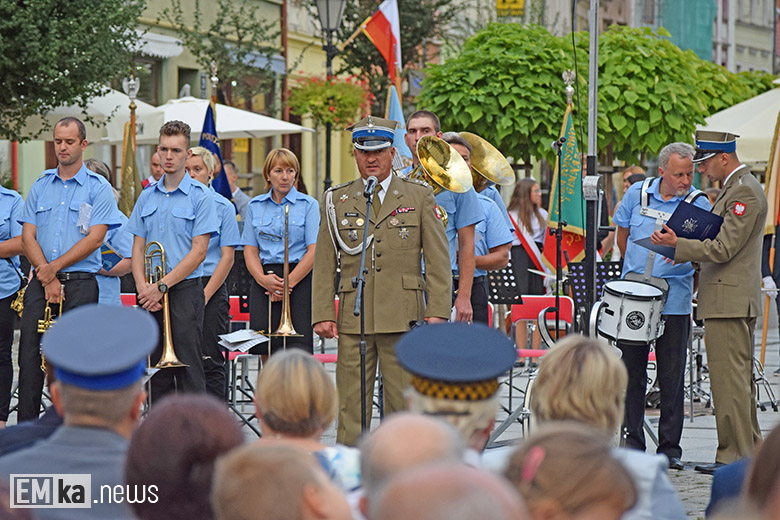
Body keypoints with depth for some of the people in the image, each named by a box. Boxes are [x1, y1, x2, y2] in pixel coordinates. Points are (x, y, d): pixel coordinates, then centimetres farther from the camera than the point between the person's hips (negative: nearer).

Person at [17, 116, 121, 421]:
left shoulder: (98, 188, 2)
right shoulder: (40, 186, 13)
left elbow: (95, 238, -7)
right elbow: (28, 237, 7)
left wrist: (55, 267, -12)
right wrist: (47, 278, -6)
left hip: (80, 282, -3)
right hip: (40, 281, 3)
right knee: (30, 355, -2)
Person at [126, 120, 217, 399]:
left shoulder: (201, 196, -3)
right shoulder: (147, 196, 13)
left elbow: (198, 252, -9)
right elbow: (138, 248, 12)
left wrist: (162, 285, -14)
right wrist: (142, 287, -6)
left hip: (184, 290, -5)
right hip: (151, 294, 5)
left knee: (188, 369, -7)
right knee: (158, 370, 7)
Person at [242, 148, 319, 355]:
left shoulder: (308, 204, 4)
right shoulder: (255, 206, 14)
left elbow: (313, 251, -3)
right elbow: (250, 249, 9)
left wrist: (289, 282, -13)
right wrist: (263, 279, -11)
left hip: (300, 280, -3)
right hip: (263, 283, 3)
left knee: (298, 352, -12)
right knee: (267, 351, -3)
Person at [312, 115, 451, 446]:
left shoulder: (420, 198, 8)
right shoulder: (337, 201, 11)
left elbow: (438, 261, 6)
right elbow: (324, 264, 10)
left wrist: (437, 312, -4)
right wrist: (322, 314, 1)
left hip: (404, 319, -1)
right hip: (353, 319, 1)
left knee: (403, 404, -1)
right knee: (351, 405, 0)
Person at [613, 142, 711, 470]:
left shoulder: (699, 204, -3)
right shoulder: (638, 194, 5)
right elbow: (623, 234, 20)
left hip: (673, 300, -3)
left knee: (672, 377, -1)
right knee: (631, 371, 6)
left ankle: (669, 447, 6)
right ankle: (633, 441, 14)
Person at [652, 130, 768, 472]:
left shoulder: (744, 191, -14)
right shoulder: (737, 188, 19)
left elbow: (724, 249, -20)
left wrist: (678, 245, -20)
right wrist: (686, 252, 12)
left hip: (728, 302, -11)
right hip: (736, 302, 11)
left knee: (729, 378, -9)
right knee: (739, 379, 13)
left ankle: (735, 456, -8)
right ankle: (749, 450, 18)